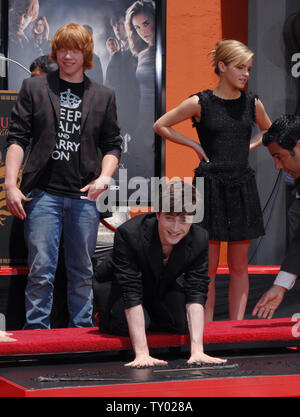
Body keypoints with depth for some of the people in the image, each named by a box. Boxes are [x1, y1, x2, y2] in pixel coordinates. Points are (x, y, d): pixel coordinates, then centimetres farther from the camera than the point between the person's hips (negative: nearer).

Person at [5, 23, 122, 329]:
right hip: (43, 193, -2)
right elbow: (17, 138, 4)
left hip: (84, 196, 2)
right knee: (41, 271, -5)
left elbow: (112, 145, 13)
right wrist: (10, 184, -6)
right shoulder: (34, 88, 9)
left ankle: (82, 331, 17)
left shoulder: (103, 96, 14)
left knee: (82, 271, 8)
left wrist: (104, 177, -5)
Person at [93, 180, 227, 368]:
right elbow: (131, 294, -40)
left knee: (183, 323, -17)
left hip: (161, 288, 4)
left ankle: (149, 316, 15)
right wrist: (142, 354, -47)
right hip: (116, 287, -4)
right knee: (126, 325, -29)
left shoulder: (200, 239, -28)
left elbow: (196, 295, -29)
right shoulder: (128, 234, -38)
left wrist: (197, 351, -41)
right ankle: (106, 317, 7)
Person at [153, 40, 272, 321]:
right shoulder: (200, 103, -5)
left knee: (239, 266, 6)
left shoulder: (252, 104, 6)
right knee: (208, 267, -1)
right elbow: (160, 125, 4)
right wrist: (195, 145, 0)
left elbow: (268, 131, 26)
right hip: (210, 187, -3)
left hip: (243, 187, 4)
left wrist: (250, 145, 9)